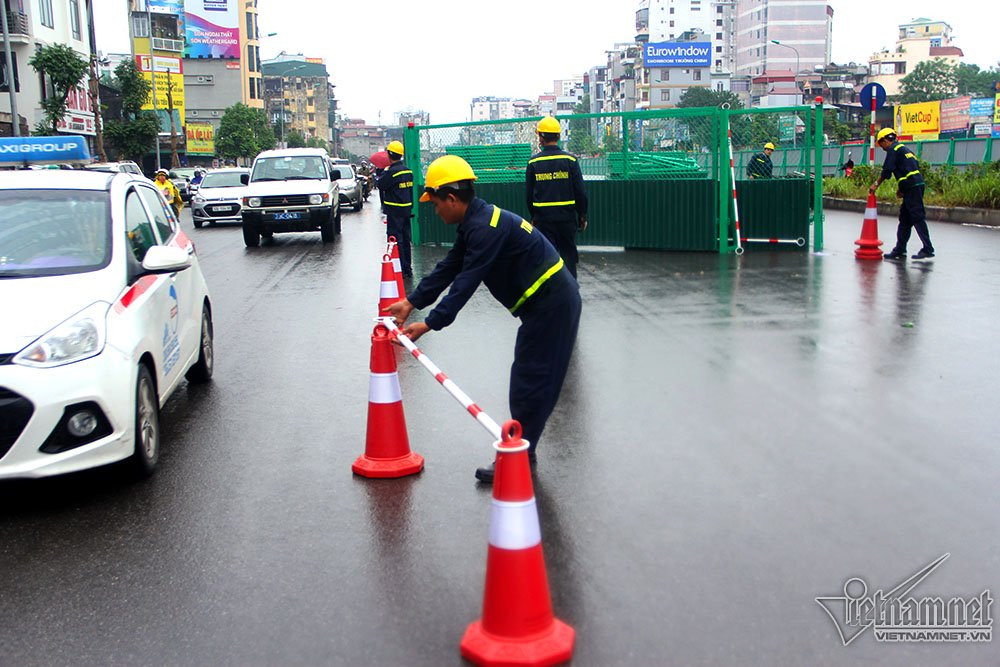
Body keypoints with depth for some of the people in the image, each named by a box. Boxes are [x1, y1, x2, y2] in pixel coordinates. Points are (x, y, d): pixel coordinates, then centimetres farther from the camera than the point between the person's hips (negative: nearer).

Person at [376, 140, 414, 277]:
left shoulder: (392, 171, -17)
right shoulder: (407, 170, 9)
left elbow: (380, 185, -8)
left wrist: (384, 171, 6)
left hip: (395, 212, -8)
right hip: (407, 209, 8)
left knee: (396, 240, -4)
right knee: (405, 239, 14)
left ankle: (400, 269, -5)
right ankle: (407, 269, 20)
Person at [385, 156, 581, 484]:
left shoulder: (486, 228, -22)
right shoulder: (474, 223, 11)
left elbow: (466, 283, -25)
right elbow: (448, 269, 15)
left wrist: (430, 324, -23)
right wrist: (411, 302, 13)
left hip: (552, 305, -11)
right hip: (545, 304, 11)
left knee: (529, 384, -7)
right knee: (527, 382, 16)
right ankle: (520, 452, 26)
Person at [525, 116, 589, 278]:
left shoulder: (533, 162, -1)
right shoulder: (570, 160, -4)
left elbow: (529, 193, 4)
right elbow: (580, 192, -3)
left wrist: (533, 216, 15)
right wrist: (582, 216, 7)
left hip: (542, 218, 0)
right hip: (567, 216, 0)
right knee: (569, 255, 10)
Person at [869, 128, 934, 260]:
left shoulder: (893, 149, -5)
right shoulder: (904, 148, 24)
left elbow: (886, 171, -10)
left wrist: (876, 184, 1)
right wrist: (901, 188, 21)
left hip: (912, 187, -10)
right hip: (917, 185, 10)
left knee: (918, 218, -9)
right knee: (905, 219, 12)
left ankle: (928, 249, -10)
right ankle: (900, 250, 15)